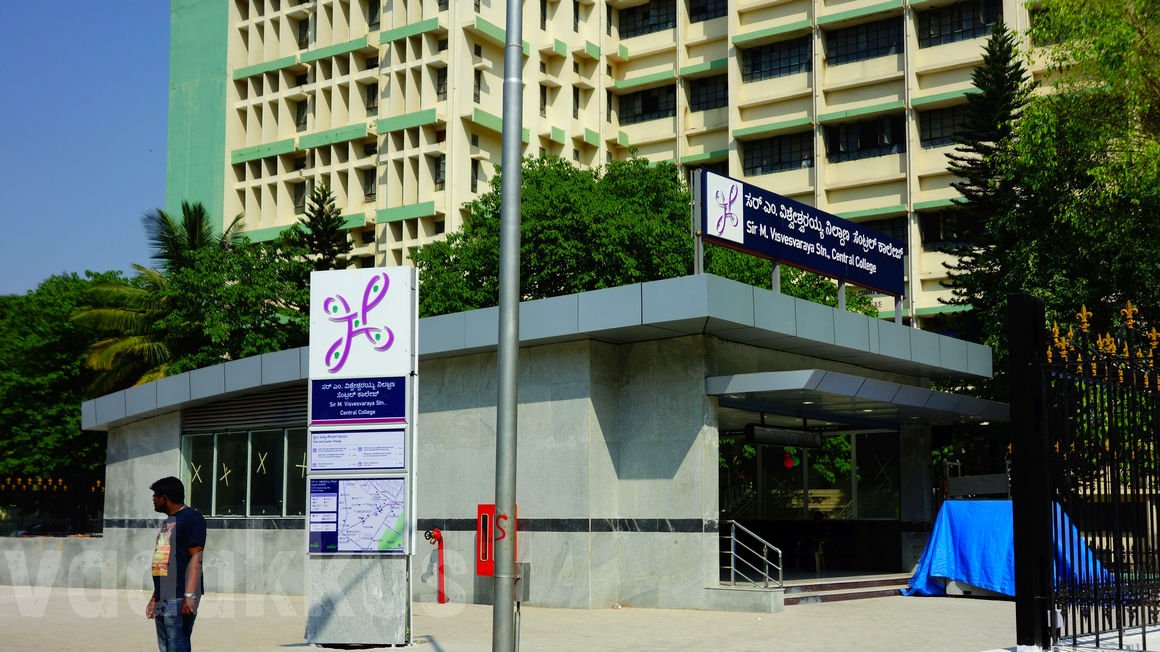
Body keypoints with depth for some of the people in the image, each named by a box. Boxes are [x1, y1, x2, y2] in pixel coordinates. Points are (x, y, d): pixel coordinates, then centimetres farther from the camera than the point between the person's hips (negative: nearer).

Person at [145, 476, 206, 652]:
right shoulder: (168, 522, 21)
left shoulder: (191, 518, -8)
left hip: (179, 599, -9)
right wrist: (155, 597, 24)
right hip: (163, 599, 9)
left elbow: (196, 558, -16)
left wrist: (189, 595, -23)